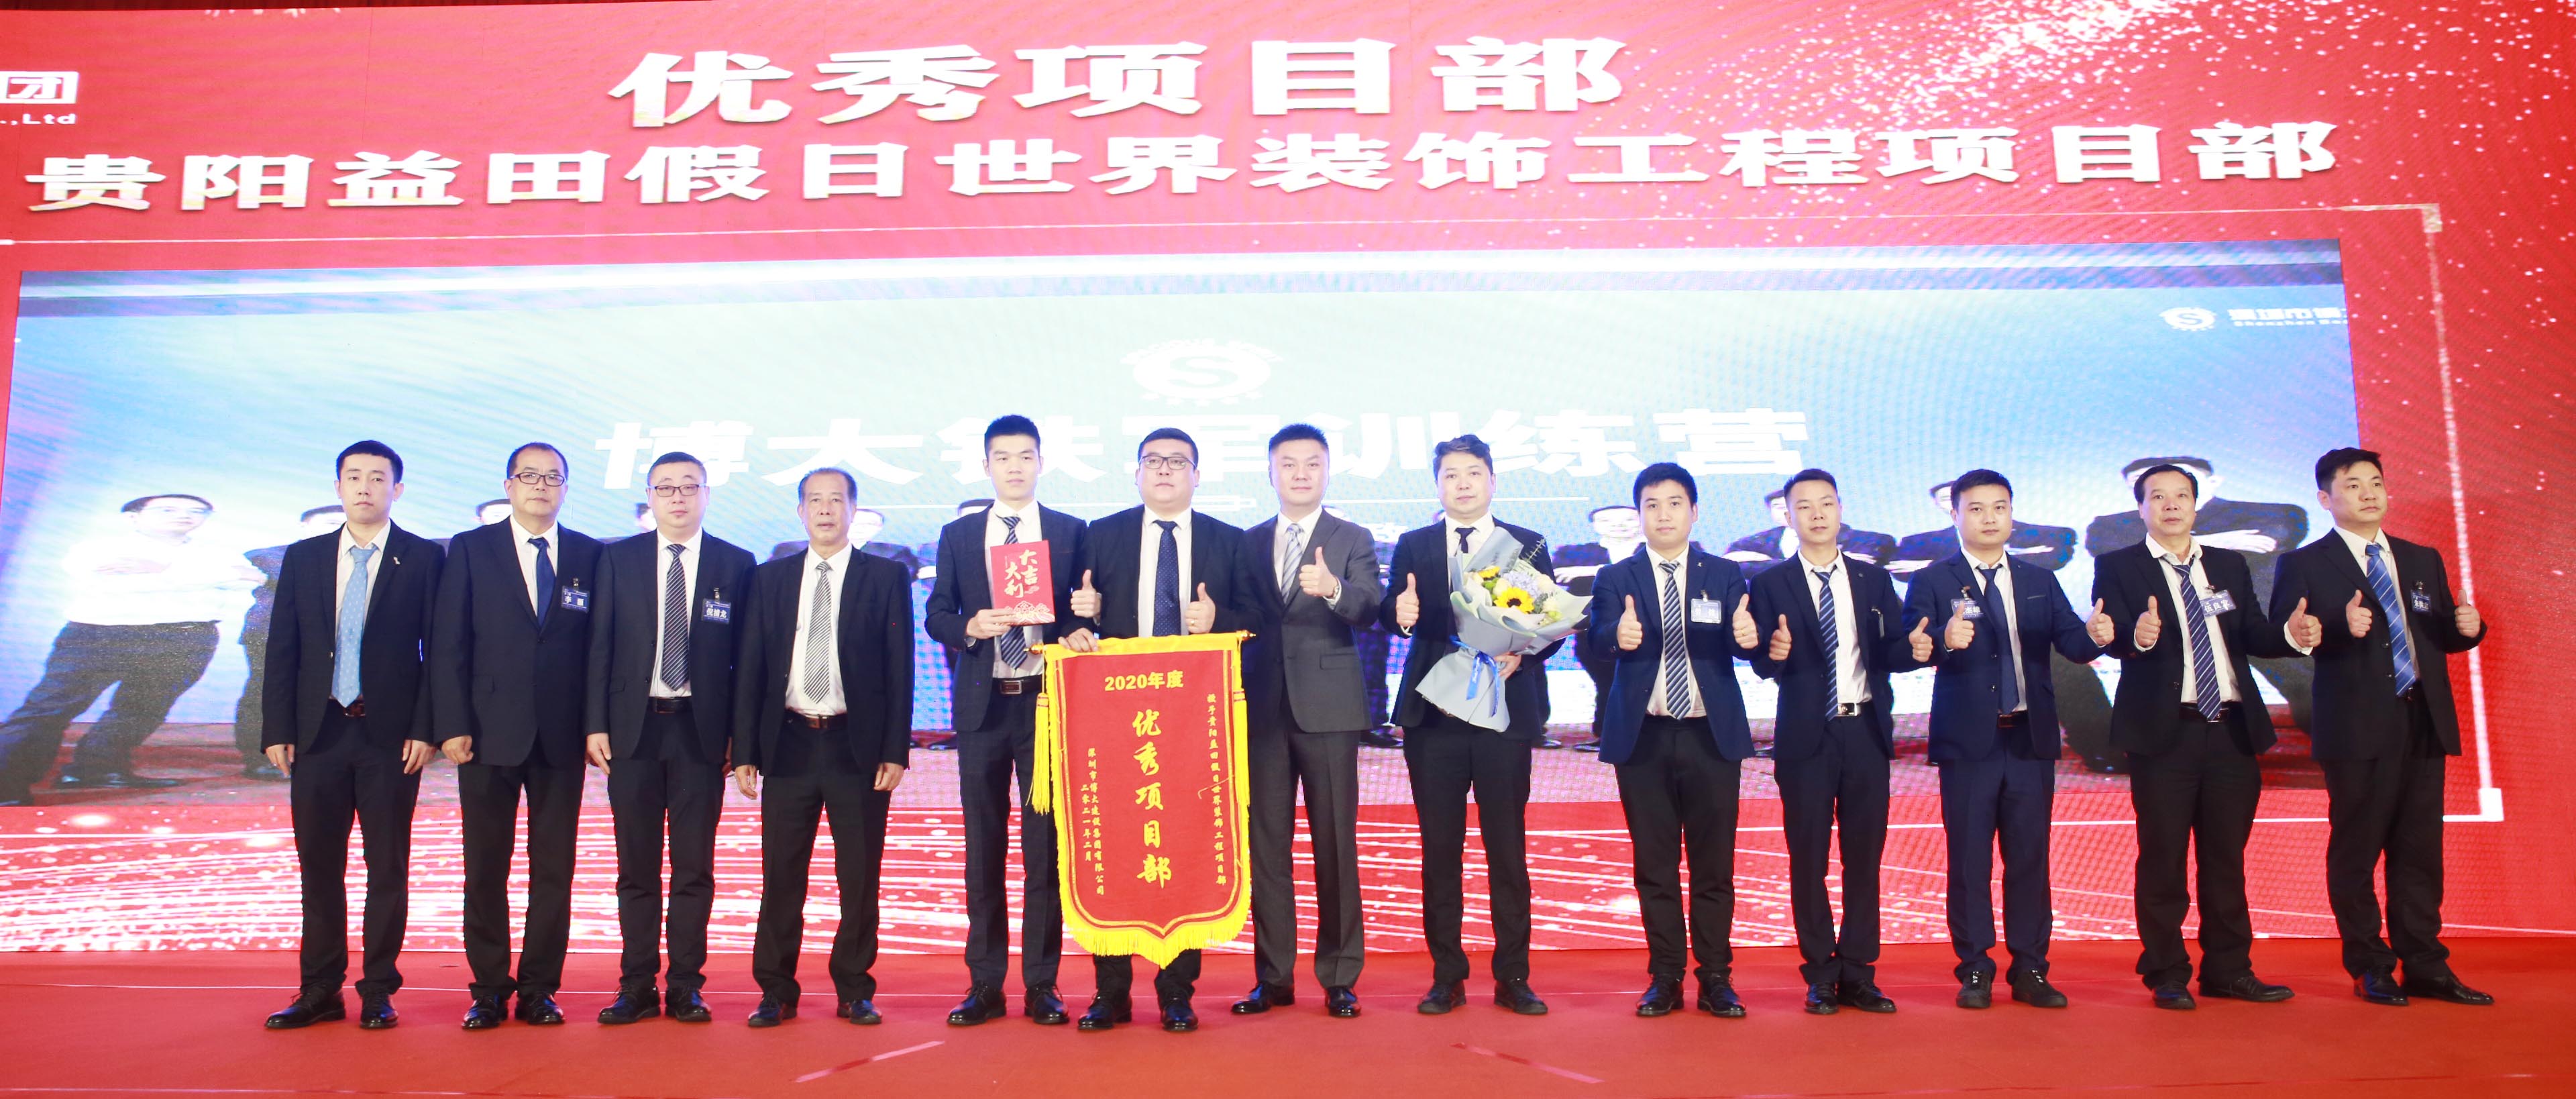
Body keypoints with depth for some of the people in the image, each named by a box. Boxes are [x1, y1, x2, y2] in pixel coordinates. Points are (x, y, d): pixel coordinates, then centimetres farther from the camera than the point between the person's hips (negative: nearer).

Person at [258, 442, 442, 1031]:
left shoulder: (423, 559, 1)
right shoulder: (303, 558, 11)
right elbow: (282, 650, 9)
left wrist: (424, 729, -9)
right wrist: (277, 730, 1)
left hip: (391, 737, -3)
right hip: (319, 733, 3)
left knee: (388, 868, 3)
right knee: (318, 867, 7)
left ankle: (378, 992, 12)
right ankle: (320, 992, 16)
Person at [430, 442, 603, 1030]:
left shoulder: (590, 555, 7)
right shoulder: (470, 550, 5)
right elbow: (447, 646, 1)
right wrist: (452, 726, -7)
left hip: (562, 738, 1)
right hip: (489, 735, -1)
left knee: (554, 869, 4)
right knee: (485, 869, 5)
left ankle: (539, 990, 14)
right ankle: (489, 990, 15)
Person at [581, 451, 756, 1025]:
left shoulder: (736, 564, 3)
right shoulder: (618, 559, 7)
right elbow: (600, 646, 5)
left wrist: (740, 735, -3)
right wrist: (595, 724, -2)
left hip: (701, 729, -1)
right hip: (633, 726, 1)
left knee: (694, 865, 3)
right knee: (636, 865, 6)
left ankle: (685, 985, 11)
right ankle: (637, 985, 14)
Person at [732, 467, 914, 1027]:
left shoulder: (887, 578, 5)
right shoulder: (769, 578, 11)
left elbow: (900, 670, 1)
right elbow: (749, 669, 9)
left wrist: (896, 750, -7)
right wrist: (745, 750, 1)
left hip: (858, 746, -2)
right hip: (789, 744, 2)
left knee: (859, 877, 4)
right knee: (781, 876, 4)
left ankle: (854, 991, 15)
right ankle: (777, 992, 15)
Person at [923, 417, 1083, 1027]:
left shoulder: (1071, 533, 6)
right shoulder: (957, 535, 11)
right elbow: (936, 616, 7)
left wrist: (1068, 636, -15)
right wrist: (969, 628, -13)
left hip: (1046, 699, -1)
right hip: (982, 703, 2)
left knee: (1045, 845, 1)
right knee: (983, 848, 6)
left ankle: (1042, 985, 8)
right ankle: (985, 986, 13)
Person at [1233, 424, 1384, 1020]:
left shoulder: (1352, 540, 3)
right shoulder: (1247, 543, 13)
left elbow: (1367, 611, -13)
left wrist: (1333, 589, -34)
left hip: (1328, 708, -3)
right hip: (1264, 707, 3)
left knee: (1336, 844, 0)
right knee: (1267, 843, 6)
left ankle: (1339, 977, 9)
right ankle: (1273, 976, 14)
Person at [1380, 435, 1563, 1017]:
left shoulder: (1528, 545, 7)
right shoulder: (1413, 546, 9)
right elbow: (1392, 612, -2)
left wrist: (1520, 655, -17)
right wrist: (1401, 614, -25)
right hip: (1433, 714, 1)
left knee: (1507, 848, 3)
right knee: (1440, 848, 5)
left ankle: (1513, 978, 12)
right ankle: (1447, 977, 14)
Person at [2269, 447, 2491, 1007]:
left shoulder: (2424, 560, 17)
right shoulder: (2304, 566, 0)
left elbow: (2443, 635, 18)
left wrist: (2467, 627, -4)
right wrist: (2341, 627, -25)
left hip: (2423, 724, 5)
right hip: (2358, 728, -5)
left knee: (2419, 850, 8)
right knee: (2356, 851, 1)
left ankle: (2425, 968, 14)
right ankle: (2371, 968, 11)